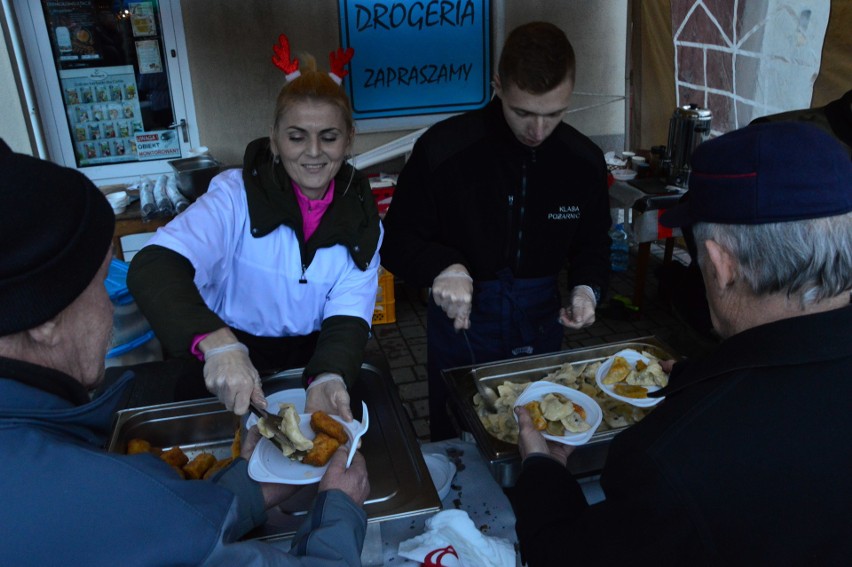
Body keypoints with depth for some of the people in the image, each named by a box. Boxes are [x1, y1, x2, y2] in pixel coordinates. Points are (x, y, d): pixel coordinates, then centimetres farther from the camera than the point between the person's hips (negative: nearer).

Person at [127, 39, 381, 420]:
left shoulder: (361, 219, -1)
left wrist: (329, 378, -31)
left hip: (312, 365, 3)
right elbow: (153, 268, -27)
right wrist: (216, 342, -46)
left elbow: (349, 317, -8)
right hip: (225, 374, -2)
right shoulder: (238, 195, -14)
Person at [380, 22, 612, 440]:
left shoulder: (585, 160, -7)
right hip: (462, 328, -2)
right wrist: (442, 266, -31)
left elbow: (592, 243, 7)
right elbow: (397, 240, -10)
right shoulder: (443, 148, -18)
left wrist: (586, 287, -14)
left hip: (541, 330, 3)